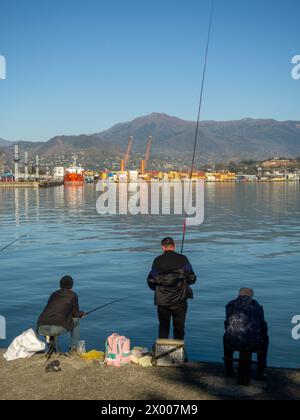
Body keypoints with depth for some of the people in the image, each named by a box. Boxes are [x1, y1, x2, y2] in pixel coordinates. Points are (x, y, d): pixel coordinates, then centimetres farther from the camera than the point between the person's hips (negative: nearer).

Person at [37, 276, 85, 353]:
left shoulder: (54, 295, 26)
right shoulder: (73, 295, 12)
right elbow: (76, 314, 18)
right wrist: (81, 313, 41)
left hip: (42, 329, 5)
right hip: (57, 328, -5)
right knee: (76, 320, 24)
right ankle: (74, 348, 24)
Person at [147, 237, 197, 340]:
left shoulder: (157, 261, -3)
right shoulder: (183, 259, -5)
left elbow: (151, 281, 1)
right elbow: (192, 279, -1)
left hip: (162, 300, 1)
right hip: (180, 300, -1)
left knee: (164, 326, 14)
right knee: (179, 326, 12)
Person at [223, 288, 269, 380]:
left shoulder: (230, 305, 14)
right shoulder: (257, 306, 12)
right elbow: (263, 327, 16)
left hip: (234, 343, 1)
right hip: (252, 345, -1)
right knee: (264, 341, 34)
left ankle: (229, 370, 37)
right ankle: (261, 373, 31)